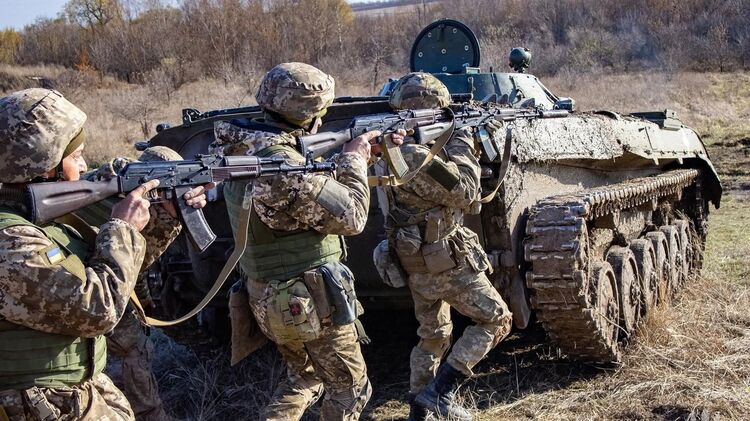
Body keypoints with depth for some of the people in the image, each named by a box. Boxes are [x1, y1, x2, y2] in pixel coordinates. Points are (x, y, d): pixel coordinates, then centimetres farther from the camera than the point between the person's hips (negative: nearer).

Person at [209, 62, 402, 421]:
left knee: (304, 377, 27)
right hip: (308, 300, -9)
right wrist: (354, 158, -7)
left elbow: (317, 184, 13)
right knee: (351, 387, 11)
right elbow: (350, 216, -21)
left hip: (271, 296, 9)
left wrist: (371, 151, 8)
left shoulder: (248, 148, 3)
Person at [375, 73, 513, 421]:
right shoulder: (419, 157, -25)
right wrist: (462, 143, -9)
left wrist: (457, 145, 8)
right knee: (496, 320, 4)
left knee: (433, 334, 21)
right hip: (446, 261, -9)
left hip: (414, 262, 9)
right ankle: (440, 391, 1)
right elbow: (466, 194, -18)